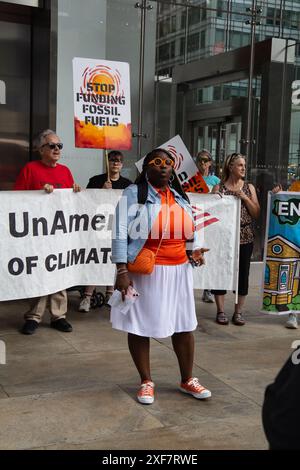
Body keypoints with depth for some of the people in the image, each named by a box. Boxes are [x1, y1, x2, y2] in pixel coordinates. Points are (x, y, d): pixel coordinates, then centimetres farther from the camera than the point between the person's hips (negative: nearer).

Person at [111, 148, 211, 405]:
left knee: (184, 325, 9)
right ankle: (146, 382, 21)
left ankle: (188, 380, 26)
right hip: (144, 272, -5)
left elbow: (189, 231, 24)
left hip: (178, 271, 5)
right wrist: (122, 271, -18)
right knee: (140, 326, 4)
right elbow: (121, 233, -11)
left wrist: (193, 250, 3)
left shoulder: (180, 196, 14)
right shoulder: (134, 193, -5)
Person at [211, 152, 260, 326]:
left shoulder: (249, 187, 9)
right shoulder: (219, 187, 3)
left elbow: (256, 213, 4)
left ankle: (238, 312, 15)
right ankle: (220, 311, 12)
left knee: (242, 274, 4)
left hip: (245, 238, 2)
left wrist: (245, 198, -8)